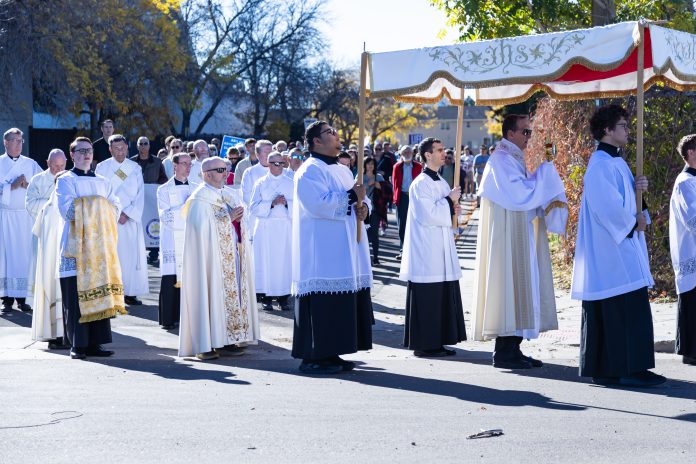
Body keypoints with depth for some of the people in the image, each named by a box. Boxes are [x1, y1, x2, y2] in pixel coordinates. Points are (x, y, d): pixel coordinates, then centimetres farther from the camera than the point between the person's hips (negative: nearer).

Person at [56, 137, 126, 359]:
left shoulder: (103, 182, 18)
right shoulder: (65, 180, 4)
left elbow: (116, 207, 7)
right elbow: (66, 209, -10)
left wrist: (89, 209, -6)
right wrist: (94, 206, -6)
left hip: (99, 246, 4)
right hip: (76, 246, -4)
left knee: (99, 294, 0)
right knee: (76, 295, -7)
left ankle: (94, 343, 5)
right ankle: (77, 345, -3)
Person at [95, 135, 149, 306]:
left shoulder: (135, 168, 8)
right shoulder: (102, 168, 3)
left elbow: (140, 195, 4)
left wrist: (127, 214, -8)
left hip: (131, 219, 2)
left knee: (132, 255, -1)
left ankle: (130, 293, 4)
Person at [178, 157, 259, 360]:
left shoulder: (232, 195, 15)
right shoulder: (200, 198, -8)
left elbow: (242, 221, 20)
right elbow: (202, 228, -16)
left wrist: (238, 218, -3)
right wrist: (228, 218, -16)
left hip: (235, 255, 7)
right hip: (214, 258, -7)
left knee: (236, 292, 5)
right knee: (213, 294, -8)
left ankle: (231, 338, 10)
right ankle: (205, 345, -6)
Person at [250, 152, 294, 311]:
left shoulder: (291, 183, 9)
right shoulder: (260, 183, 7)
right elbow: (253, 208, -1)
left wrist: (286, 203, -14)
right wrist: (272, 203, -13)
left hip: (285, 228, 1)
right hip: (266, 228, -1)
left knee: (284, 260, -3)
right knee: (266, 261, -4)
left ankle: (283, 297, 1)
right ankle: (266, 297, 0)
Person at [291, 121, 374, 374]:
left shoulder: (341, 170, 19)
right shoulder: (310, 171, -10)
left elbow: (358, 196, 22)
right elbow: (320, 204, -22)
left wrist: (362, 206, -1)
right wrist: (352, 197, -14)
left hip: (343, 252, 9)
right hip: (321, 251, -9)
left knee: (340, 303, 10)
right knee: (322, 303, -9)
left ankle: (330, 353, 17)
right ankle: (313, 357, -3)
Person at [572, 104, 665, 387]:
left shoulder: (615, 161, 17)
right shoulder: (601, 163, -14)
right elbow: (608, 205, -21)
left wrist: (638, 188, 2)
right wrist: (633, 222, -9)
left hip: (622, 246, 10)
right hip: (612, 250, -10)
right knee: (627, 308, -10)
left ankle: (603, 369, 13)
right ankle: (625, 368, -8)